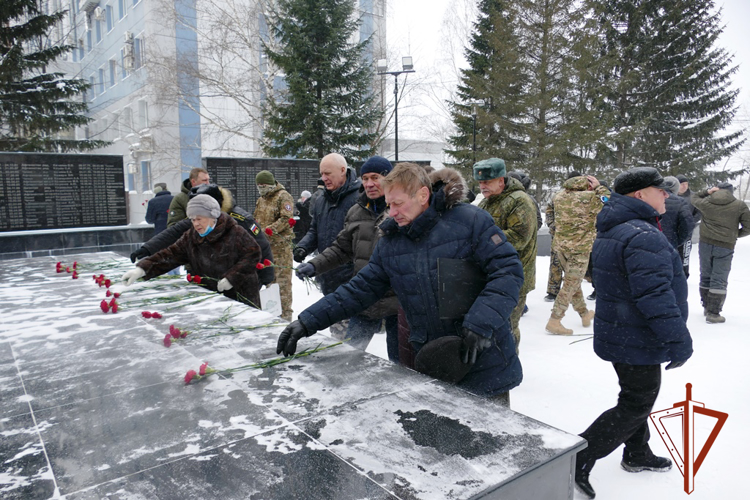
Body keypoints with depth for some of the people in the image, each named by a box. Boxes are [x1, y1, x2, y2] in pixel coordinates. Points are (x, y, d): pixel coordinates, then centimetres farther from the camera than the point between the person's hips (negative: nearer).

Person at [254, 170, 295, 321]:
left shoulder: (283, 197, -6)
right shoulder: (261, 200, 20)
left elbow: (286, 219, -16)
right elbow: (257, 219, 28)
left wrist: (269, 230, -22)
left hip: (280, 244, -8)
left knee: (283, 279, -6)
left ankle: (285, 313, 0)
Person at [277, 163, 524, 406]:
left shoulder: (471, 220, -10)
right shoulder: (390, 242, 5)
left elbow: (508, 269, -13)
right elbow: (360, 289, 4)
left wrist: (480, 324, -23)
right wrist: (308, 321, -4)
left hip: (484, 360, -3)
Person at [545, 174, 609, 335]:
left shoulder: (559, 196, 3)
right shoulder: (590, 198, -14)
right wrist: (600, 189, 12)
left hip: (560, 244, 7)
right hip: (579, 247, -7)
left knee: (572, 279, 20)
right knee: (571, 283, 0)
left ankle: (584, 313, 35)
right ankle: (554, 321, -2)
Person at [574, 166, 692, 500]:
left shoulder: (611, 231, 10)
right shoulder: (644, 237, -25)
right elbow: (655, 296, -29)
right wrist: (679, 341, -22)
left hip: (617, 333, 10)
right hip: (637, 343, -10)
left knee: (637, 397, 25)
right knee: (636, 406, 2)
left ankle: (637, 455, 43)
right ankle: (578, 461, 3)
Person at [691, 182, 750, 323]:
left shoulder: (706, 202, 0)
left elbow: (693, 197, 22)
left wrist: (708, 191, 17)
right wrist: (735, 234, 14)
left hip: (705, 244, 3)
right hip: (726, 247, -3)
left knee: (705, 276, 15)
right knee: (719, 280, 1)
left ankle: (707, 307, 28)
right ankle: (713, 313, -2)